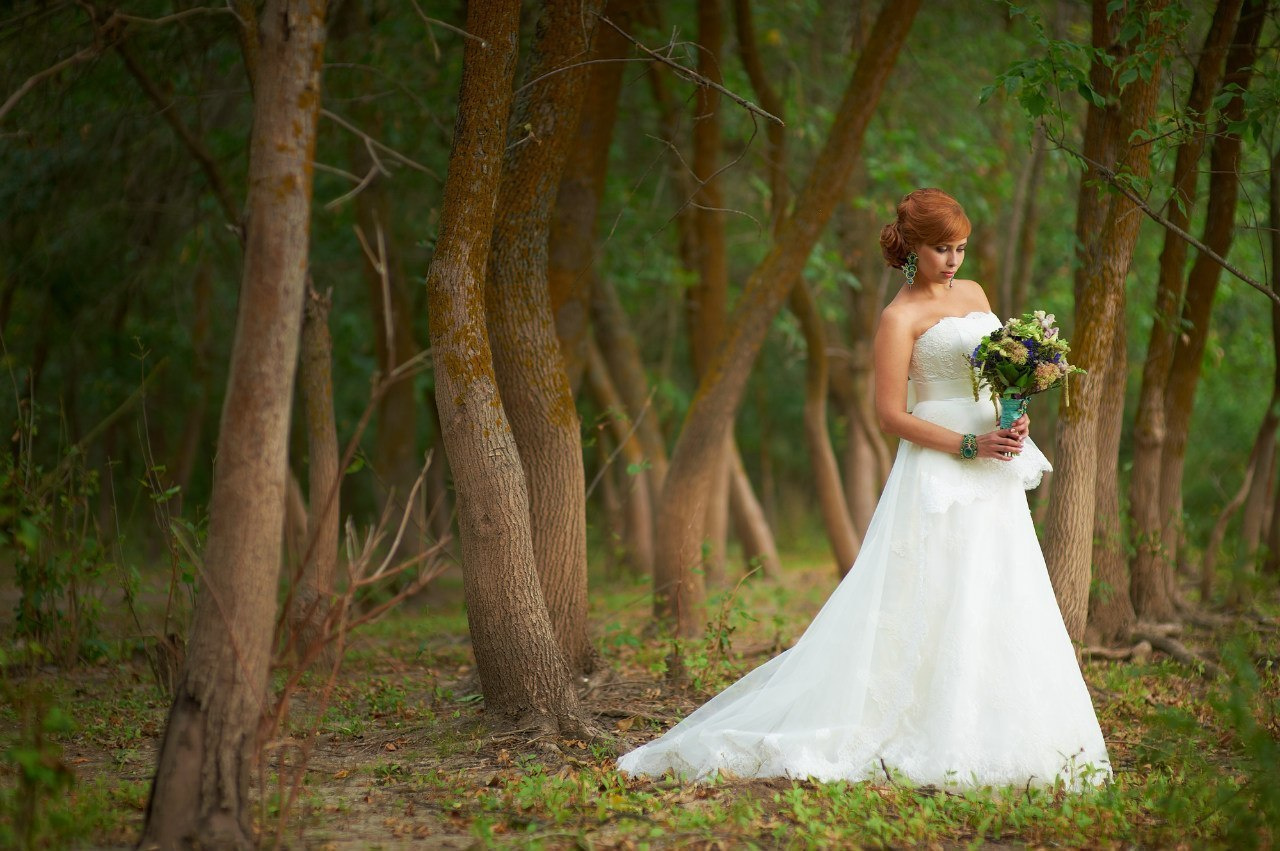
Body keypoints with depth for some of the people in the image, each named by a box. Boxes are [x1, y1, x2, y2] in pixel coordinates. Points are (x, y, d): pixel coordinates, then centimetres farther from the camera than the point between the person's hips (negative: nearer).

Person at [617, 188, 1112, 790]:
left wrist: (1015, 421, 0)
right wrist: (969, 445, -18)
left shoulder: (973, 295, 15)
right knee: (933, 608, -10)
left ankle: (988, 745, 9)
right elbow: (891, 414, -11)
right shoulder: (900, 318, -6)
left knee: (999, 606, 5)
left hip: (994, 478, 7)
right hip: (938, 476, -7)